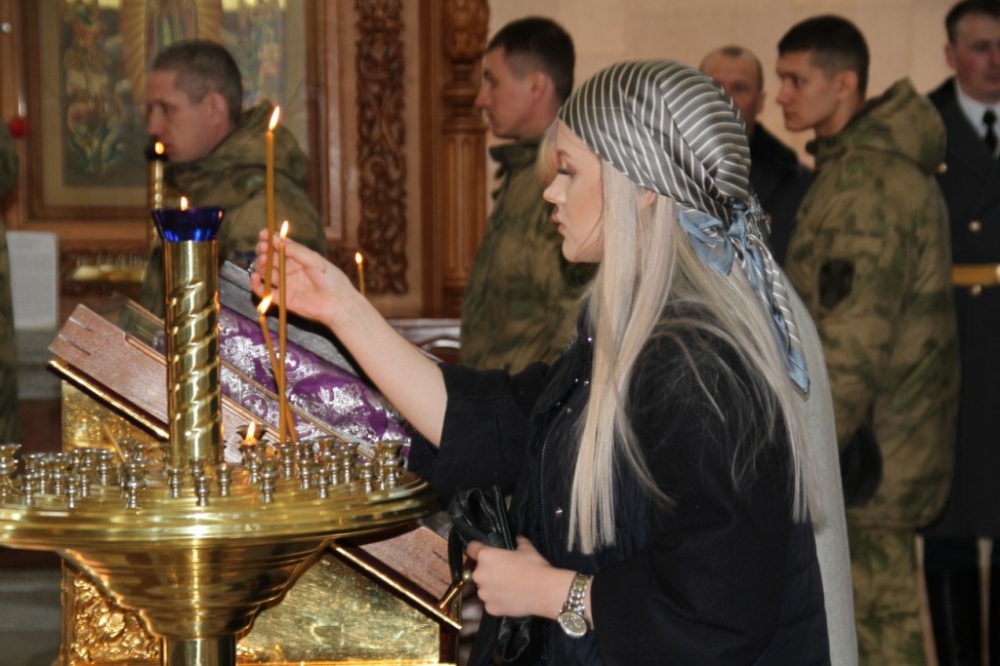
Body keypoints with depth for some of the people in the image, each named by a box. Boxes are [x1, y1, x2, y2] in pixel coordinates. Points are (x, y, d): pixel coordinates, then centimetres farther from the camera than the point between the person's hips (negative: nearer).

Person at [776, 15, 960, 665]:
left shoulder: (866, 181, -20)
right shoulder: (891, 161, 13)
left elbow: (853, 335, -24)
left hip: (864, 443, -10)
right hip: (891, 436, 10)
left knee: (875, 612, -2)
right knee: (885, 605, 17)